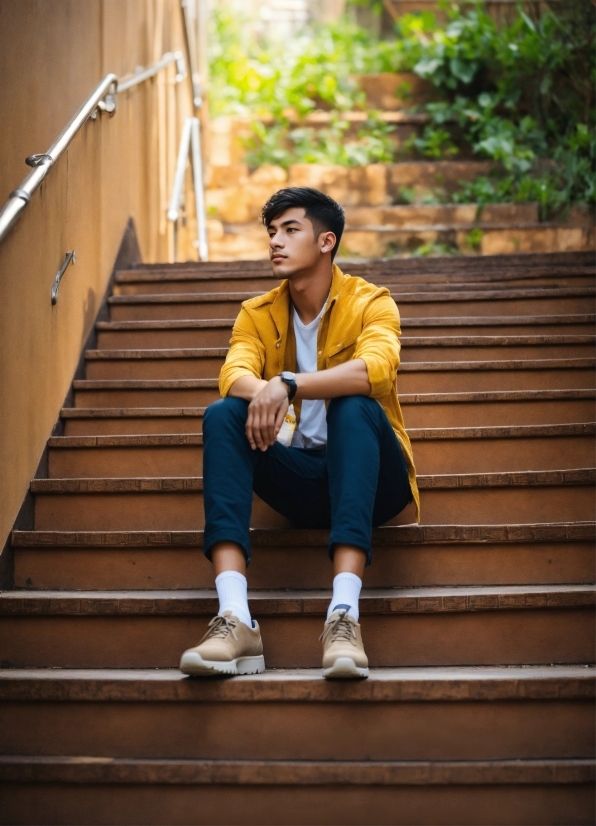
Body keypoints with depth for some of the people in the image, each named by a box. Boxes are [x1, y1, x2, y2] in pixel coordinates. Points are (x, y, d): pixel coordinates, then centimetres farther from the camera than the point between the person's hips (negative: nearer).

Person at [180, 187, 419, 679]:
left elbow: (376, 369, -26)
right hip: (298, 481, 3)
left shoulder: (370, 303, -3)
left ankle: (344, 617, -47)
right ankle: (235, 620, -39)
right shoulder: (258, 314, 8)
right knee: (222, 415, -22)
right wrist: (260, 393, -36)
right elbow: (233, 375, -13)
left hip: (369, 479, -3)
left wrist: (288, 385, -39)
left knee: (355, 408, -33)